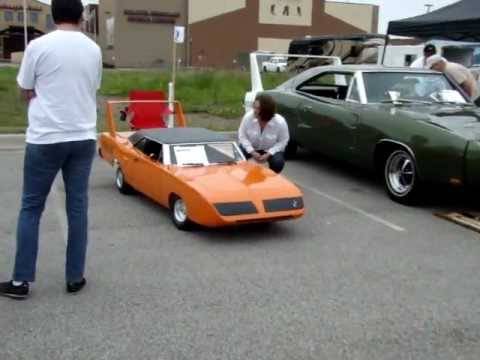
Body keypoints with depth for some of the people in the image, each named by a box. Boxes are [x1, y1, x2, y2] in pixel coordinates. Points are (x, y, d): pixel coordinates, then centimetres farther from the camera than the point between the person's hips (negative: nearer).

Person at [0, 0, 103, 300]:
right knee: (78, 207, 9)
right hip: (84, 137, 3)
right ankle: (75, 277, 15)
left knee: (31, 207, 7)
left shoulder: (39, 46, -7)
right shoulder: (93, 49, 4)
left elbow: (26, 92, 3)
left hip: (45, 138, -3)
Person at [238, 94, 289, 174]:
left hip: (271, 150, -1)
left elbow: (283, 142, -14)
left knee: (278, 163, -29)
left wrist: (268, 154, -25)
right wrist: (252, 152, -24)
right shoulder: (248, 117, -25)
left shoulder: (280, 122, -28)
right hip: (251, 147, 1)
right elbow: (242, 136, -13)